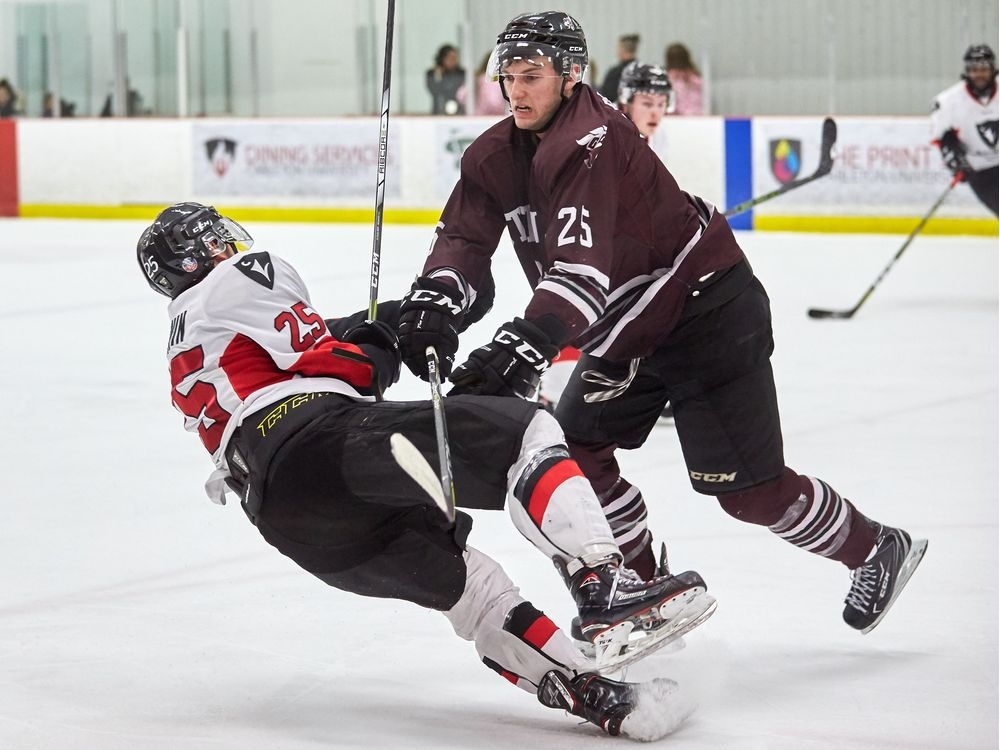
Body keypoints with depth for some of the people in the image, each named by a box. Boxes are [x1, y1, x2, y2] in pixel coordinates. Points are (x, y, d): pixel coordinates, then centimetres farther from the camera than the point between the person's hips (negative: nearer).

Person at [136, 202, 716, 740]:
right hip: (320, 436, -8)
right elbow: (320, 364, 1)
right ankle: (605, 588, -27)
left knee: (464, 583, 11)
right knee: (527, 433, -6)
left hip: (282, 517, 8)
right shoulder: (239, 275, 11)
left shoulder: (185, 365, 37)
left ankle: (594, 695, -5)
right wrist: (380, 342, 18)